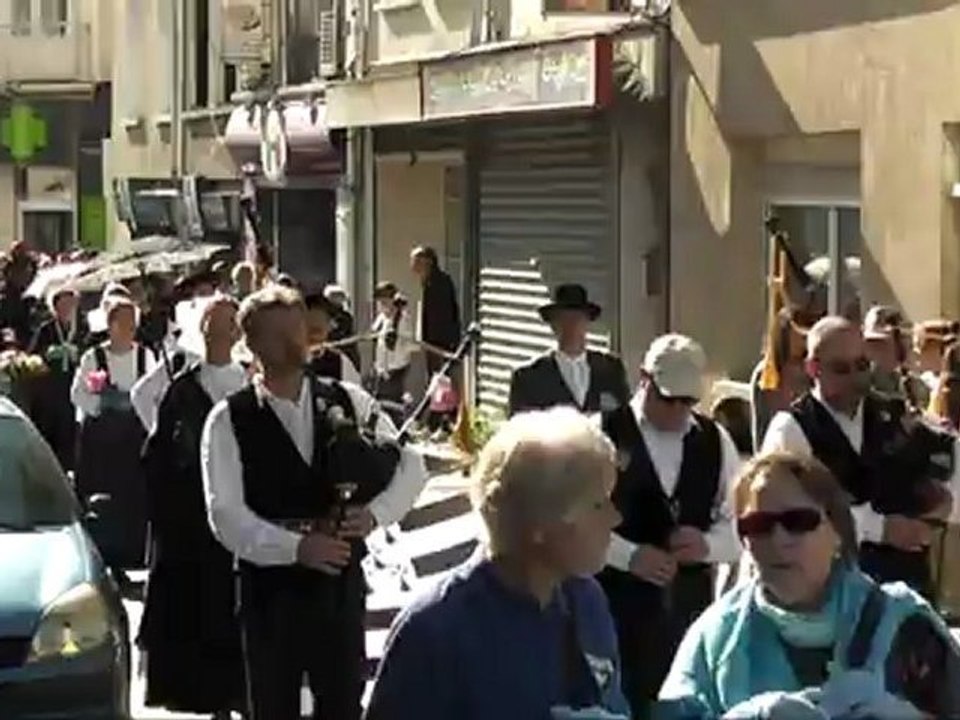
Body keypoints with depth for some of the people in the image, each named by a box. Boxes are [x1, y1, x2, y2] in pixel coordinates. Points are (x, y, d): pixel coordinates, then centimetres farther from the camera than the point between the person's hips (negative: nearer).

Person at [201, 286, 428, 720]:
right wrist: (296, 545, -24)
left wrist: (374, 513, -13)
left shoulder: (348, 401, 4)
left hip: (341, 581, 2)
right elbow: (225, 516, -13)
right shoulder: (230, 420, -5)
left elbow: (412, 465, 5)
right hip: (270, 585, -2)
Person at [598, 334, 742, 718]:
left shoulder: (715, 441, 8)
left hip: (690, 602, 3)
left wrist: (707, 544, -11)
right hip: (617, 600, -3)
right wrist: (630, 555, -18)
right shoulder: (603, 433, -5)